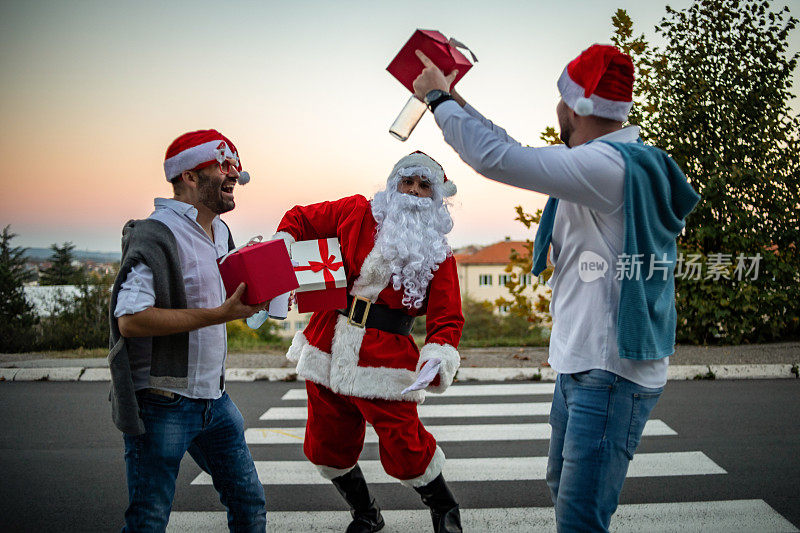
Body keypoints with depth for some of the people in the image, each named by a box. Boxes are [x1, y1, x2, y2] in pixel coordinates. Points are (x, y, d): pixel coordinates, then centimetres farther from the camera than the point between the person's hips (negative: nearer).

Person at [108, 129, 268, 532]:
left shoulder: (220, 232, 12)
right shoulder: (156, 235, -16)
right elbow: (130, 319, -26)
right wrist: (218, 314, -26)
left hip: (215, 400, 8)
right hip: (162, 404, -8)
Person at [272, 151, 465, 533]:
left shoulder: (438, 252, 1)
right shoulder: (358, 213, 5)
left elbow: (447, 317, -6)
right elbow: (299, 219, 15)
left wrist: (438, 357, -25)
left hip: (386, 357, -3)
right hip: (327, 347, 3)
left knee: (405, 450, -7)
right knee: (327, 445, 11)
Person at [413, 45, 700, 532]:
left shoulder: (608, 166, -22)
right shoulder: (616, 161, 11)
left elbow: (495, 158, -25)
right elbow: (517, 153, 20)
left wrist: (439, 97, -9)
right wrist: (455, 101, 23)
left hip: (611, 374, -11)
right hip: (581, 364, 11)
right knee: (563, 489, 24)